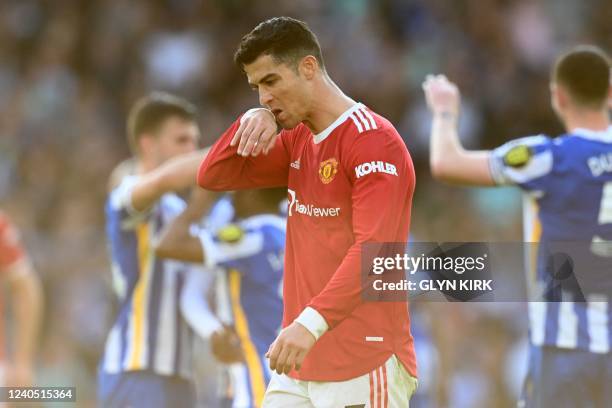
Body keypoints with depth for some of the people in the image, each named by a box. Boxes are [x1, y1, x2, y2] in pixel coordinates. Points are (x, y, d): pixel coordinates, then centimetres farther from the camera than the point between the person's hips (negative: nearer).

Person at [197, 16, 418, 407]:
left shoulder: (373, 140, -13)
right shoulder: (297, 141, 14)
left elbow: (372, 252, -24)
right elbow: (213, 177, 15)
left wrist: (312, 321, -35)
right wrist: (250, 123, -3)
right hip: (300, 367, 8)